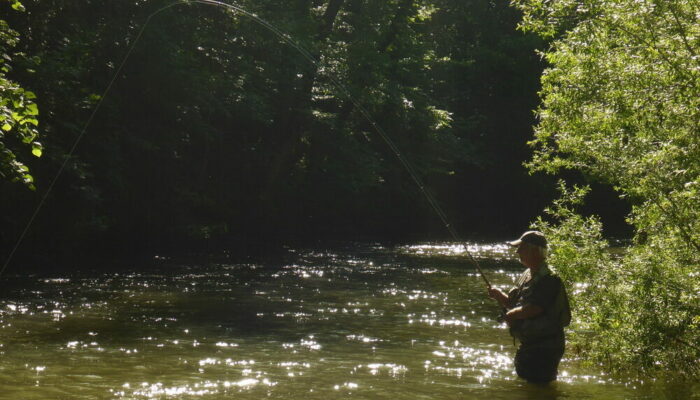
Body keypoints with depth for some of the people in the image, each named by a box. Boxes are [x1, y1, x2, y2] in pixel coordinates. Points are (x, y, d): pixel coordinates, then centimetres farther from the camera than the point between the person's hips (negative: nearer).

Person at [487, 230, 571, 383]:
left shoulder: (549, 279, -19)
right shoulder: (527, 275, 12)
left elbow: (532, 309, -29)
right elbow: (513, 303, 20)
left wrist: (511, 314, -14)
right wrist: (499, 296, 0)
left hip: (544, 349, -10)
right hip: (527, 345, 10)